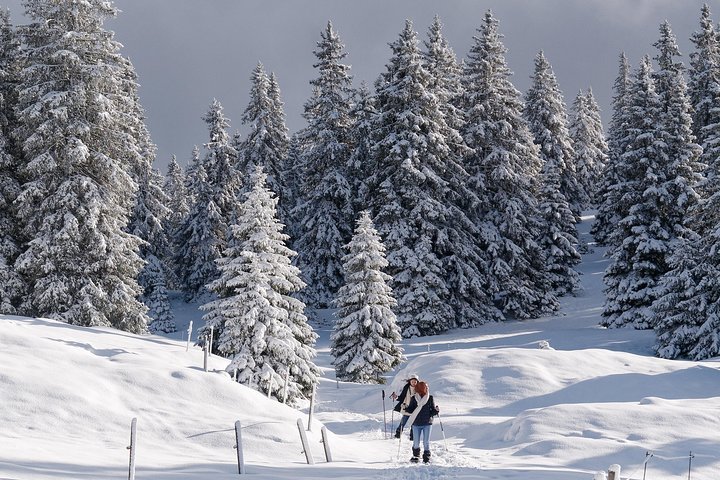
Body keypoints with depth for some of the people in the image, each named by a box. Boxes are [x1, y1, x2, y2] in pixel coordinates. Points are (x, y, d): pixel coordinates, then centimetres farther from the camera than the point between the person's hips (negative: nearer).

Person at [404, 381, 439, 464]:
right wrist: (406, 408, -16)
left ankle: (426, 457, 12)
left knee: (426, 442, 2)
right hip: (416, 423, 1)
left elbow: (433, 411, 3)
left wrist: (436, 410, -18)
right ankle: (416, 456, 25)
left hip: (427, 423, -1)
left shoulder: (430, 398, -1)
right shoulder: (414, 398, -1)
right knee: (416, 443, 6)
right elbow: (411, 410, 3)